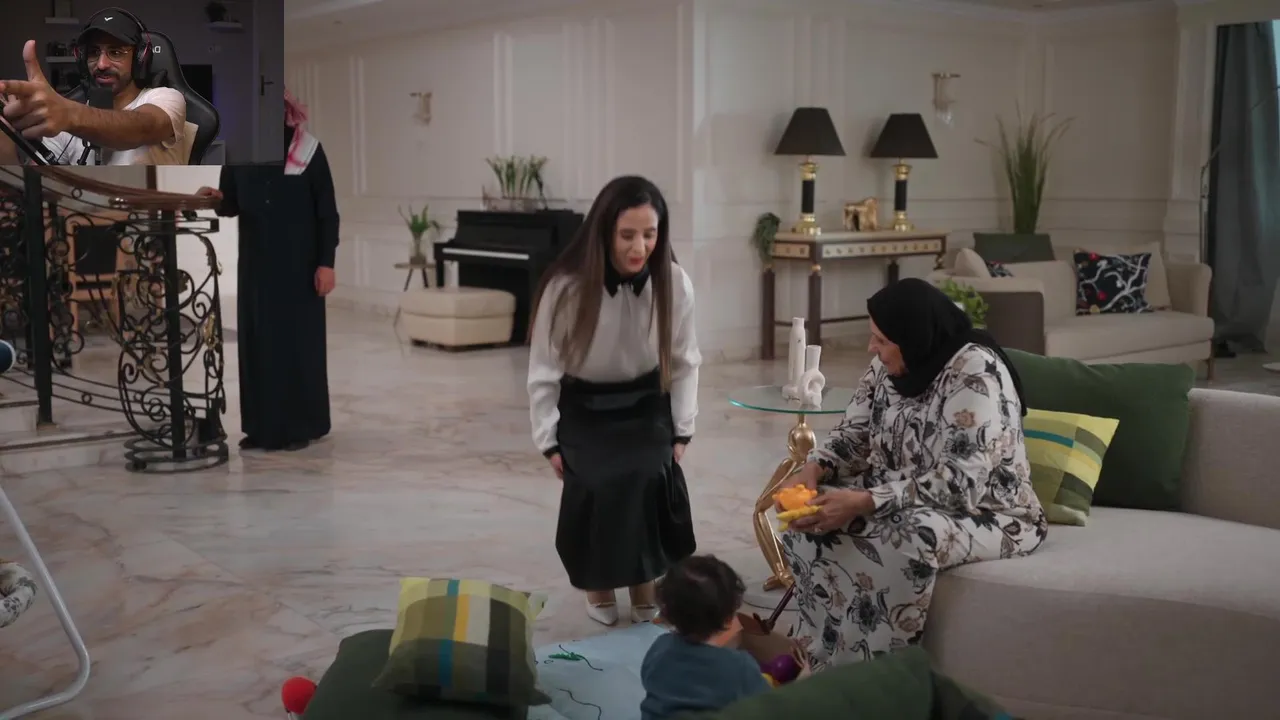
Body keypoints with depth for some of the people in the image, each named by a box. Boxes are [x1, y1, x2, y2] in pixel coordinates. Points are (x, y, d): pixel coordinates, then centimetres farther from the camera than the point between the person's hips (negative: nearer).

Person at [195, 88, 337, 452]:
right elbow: (231, 206, 9)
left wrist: (326, 262, -11)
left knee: (299, 341, 0)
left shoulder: (307, 150, -5)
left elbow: (327, 210, -5)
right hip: (256, 262, 4)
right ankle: (262, 426, 12)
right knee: (257, 340, 5)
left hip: (298, 263, -4)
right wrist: (217, 197, -14)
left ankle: (302, 426, 8)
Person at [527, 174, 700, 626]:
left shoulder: (675, 284, -18)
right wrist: (548, 441, -7)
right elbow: (544, 370, -11)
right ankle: (598, 584, 9)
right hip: (583, 409, -1)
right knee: (596, 487, -20)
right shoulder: (567, 286, -25)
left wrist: (681, 431, -2)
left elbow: (684, 362, -3)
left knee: (652, 480, -21)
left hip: (646, 405, 1)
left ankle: (644, 588, 2)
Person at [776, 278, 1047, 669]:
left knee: (909, 538, -37)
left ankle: (862, 666, -19)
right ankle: (819, 652, -1)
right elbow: (853, 434, 6)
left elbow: (959, 484, -31)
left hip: (986, 513, -8)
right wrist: (813, 470, -16)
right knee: (814, 516, -11)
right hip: (902, 499, 8)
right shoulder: (890, 364, -2)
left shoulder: (975, 373, -25)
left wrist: (862, 503, -36)